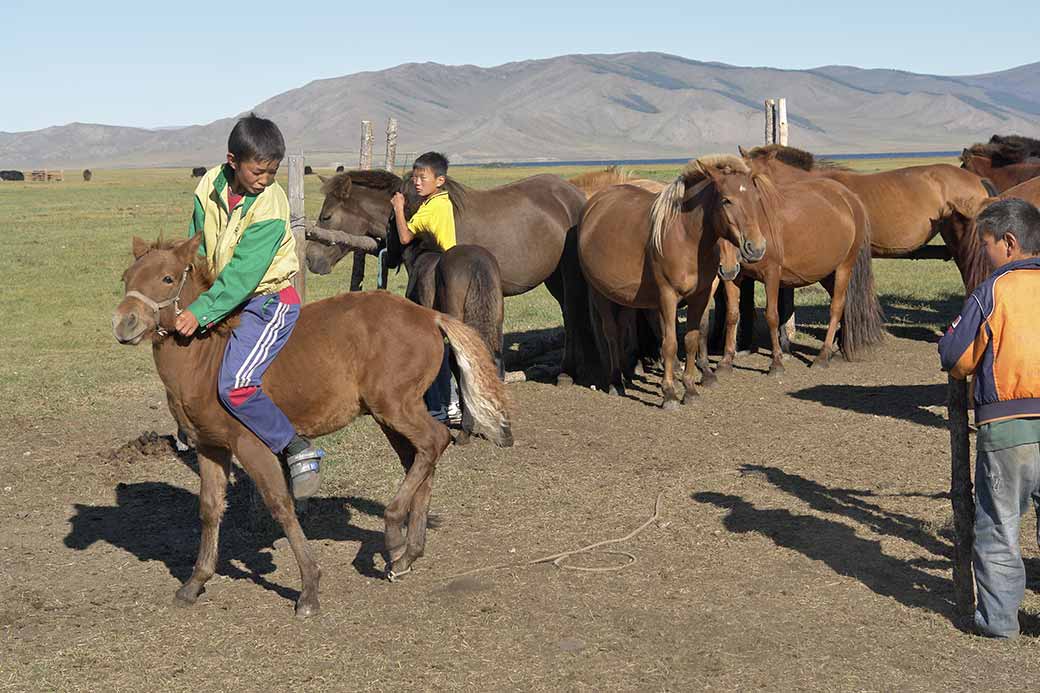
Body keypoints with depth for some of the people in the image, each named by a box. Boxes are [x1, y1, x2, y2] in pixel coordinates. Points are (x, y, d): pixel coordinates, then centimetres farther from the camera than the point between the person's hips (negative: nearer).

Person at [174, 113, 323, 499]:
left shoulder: (270, 207, -20)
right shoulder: (210, 186, -1)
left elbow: (243, 273, -24)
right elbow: (197, 250, 10)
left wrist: (201, 312, -28)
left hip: (269, 301, -8)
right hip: (227, 298, 8)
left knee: (235, 386, -24)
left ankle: (299, 452, -15)